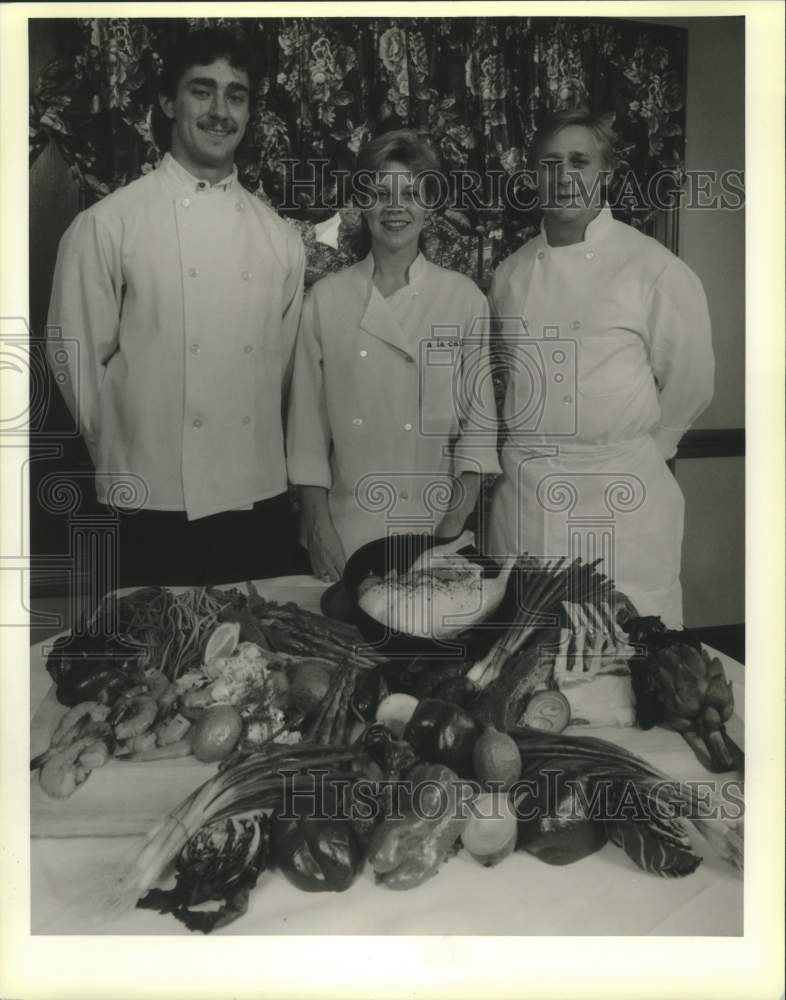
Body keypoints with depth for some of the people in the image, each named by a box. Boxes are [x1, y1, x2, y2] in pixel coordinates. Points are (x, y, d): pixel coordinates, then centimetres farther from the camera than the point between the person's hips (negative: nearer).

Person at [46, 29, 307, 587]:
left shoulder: (279, 238, 7)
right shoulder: (107, 225, -5)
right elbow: (79, 361, -3)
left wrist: (252, 462, 8)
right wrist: (129, 466, 2)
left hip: (265, 506, 4)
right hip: (159, 513, -3)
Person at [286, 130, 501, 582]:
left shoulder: (464, 299, -1)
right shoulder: (327, 299, 0)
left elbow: (479, 419, 0)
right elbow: (308, 421, 1)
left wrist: (457, 520, -7)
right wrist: (318, 525, -3)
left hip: (432, 526, 0)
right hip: (345, 527, 1)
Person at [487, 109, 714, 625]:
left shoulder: (656, 269, -5)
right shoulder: (510, 273, 9)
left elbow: (689, 384, -2)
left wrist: (633, 450, 3)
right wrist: (526, 452, 9)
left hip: (619, 501, -4)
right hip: (522, 501, 4)